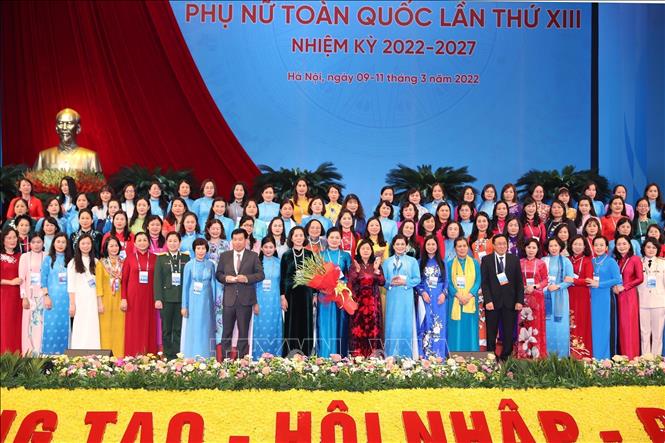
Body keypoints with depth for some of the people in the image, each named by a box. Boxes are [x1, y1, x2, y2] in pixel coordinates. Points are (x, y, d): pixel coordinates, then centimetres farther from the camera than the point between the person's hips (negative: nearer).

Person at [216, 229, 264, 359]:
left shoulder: (253, 256, 4)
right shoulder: (224, 256, 10)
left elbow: (261, 275, -1)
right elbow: (218, 274, 10)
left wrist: (247, 278, -16)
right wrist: (225, 278, -11)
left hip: (245, 299, -1)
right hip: (229, 298, 1)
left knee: (243, 331, 5)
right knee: (227, 331, 6)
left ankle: (241, 357, 12)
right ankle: (225, 357, 13)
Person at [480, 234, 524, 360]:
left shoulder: (514, 259, 7)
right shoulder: (486, 260, 3)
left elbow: (519, 282, 5)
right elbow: (484, 282, -2)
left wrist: (519, 301, -3)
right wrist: (488, 300, -11)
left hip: (510, 302, 1)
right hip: (493, 301, -1)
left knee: (509, 333, 3)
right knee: (491, 332, 4)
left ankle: (505, 358, 12)